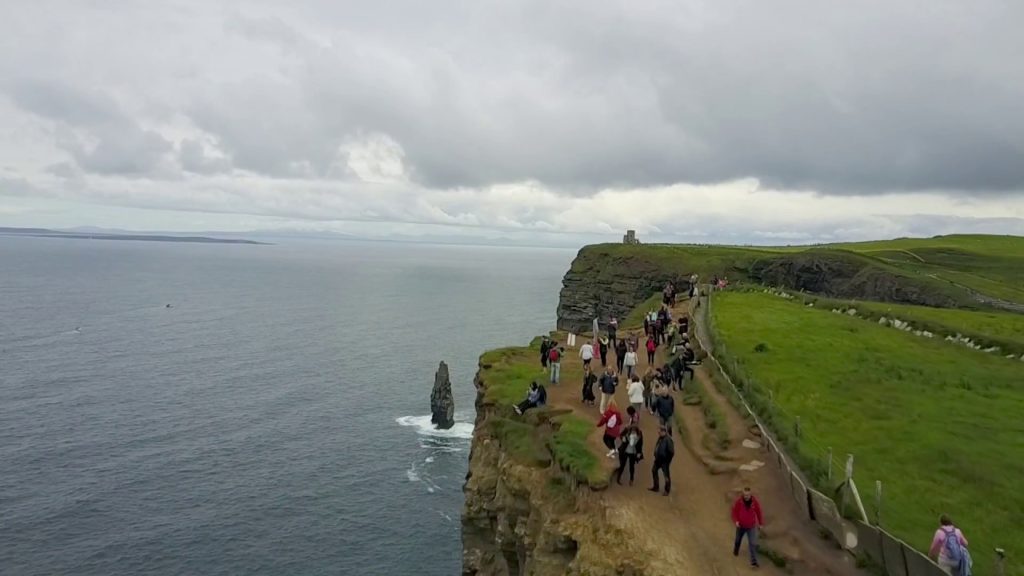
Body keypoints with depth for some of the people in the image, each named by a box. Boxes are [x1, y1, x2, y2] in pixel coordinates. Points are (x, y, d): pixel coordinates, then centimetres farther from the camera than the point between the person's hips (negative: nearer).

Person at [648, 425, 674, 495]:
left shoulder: (668, 439, -23)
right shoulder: (660, 438, 4)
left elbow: (671, 452, -22)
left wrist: (668, 460, -17)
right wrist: (656, 456, 12)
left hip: (664, 460, -10)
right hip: (658, 459, 10)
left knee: (666, 475, 2)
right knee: (654, 470, 17)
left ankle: (667, 490, 15)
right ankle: (655, 487, 29)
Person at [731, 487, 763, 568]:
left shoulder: (755, 502, -16)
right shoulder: (738, 501, -20)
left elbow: (759, 512, -2)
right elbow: (734, 511, -10)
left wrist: (761, 523, 7)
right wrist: (736, 521, -24)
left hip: (751, 526, -1)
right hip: (741, 525, 1)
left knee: (753, 543, -10)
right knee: (738, 539, 22)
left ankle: (754, 561, -7)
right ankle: (735, 551, 52)